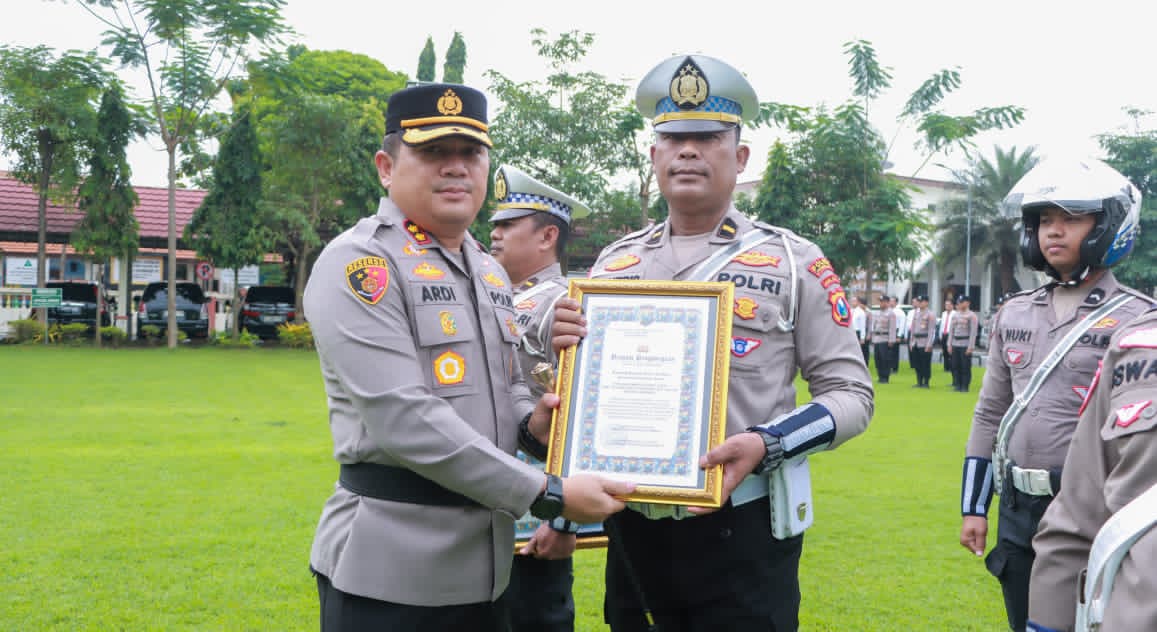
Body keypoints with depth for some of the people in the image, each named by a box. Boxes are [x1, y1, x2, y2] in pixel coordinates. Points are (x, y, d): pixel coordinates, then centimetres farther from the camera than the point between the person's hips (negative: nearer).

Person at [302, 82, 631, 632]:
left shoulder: (489, 271, 12)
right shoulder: (359, 262, -13)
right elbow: (403, 419, -23)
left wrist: (529, 422, -2)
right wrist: (548, 495, -21)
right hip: (390, 569, -7)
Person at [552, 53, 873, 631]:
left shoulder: (793, 259, -3)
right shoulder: (613, 262, 7)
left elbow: (850, 392, -3)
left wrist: (766, 444, -20)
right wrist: (564, 349, -8)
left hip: (742, 530, -3)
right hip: (633, 526, 4)